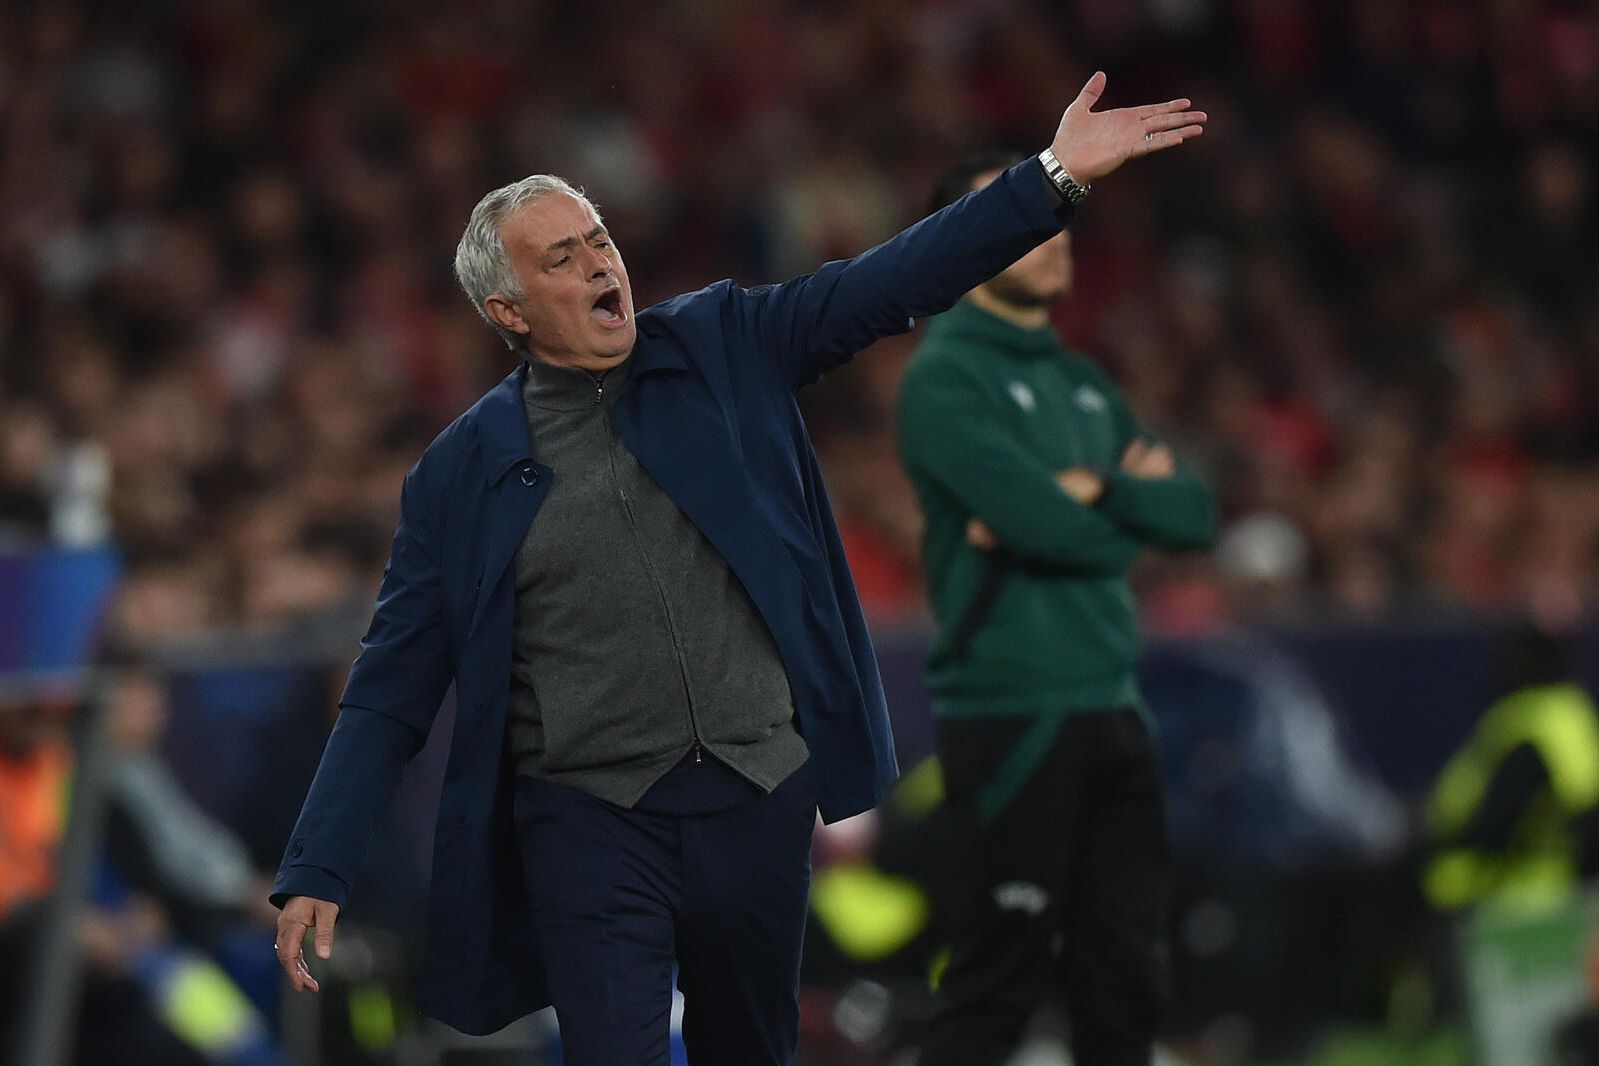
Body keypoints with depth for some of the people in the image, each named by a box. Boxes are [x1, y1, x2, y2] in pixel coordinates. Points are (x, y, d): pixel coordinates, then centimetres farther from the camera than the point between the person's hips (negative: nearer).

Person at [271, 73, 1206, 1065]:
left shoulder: (724, 350, 5)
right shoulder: (461, 471, 0)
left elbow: (891, 285, -3)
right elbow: (393, 689, 1)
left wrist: (1052, 178, -15)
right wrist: (317, 871, -7)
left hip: (760, 798, 2)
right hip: (590, 823, -2)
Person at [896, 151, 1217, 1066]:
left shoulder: (1082, 382, 18)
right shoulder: (948, 378, -7)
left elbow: (1193, 517, 8)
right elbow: (1047, 524, -19)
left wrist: (1095, 492, -6)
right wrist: (1133, 495, -2)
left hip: (1112, 707, 8)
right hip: (1012, 710, -8)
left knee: (1126, 983, 8)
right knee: (1001, 977, -7)